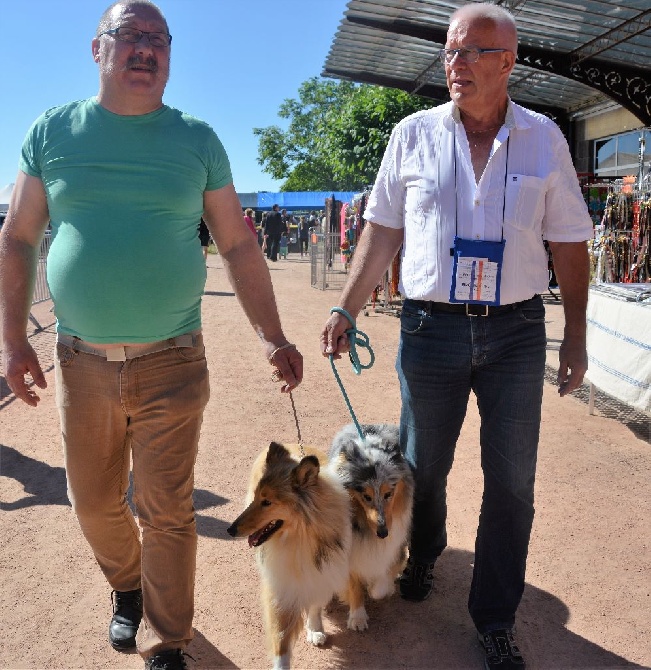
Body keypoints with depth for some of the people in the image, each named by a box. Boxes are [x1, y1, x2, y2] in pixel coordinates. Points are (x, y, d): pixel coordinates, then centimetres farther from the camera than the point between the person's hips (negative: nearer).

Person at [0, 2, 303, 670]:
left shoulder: (197, 140, 3)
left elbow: (239, 247, 3)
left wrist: (272, 338, -3)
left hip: (172, 364, -1)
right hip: (80, 360, 2)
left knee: (166, 513, 3)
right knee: (94, 502, 16)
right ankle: (126, 586, 46)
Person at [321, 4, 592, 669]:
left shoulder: (543, 138, 3)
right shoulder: (413, 134, 3)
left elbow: (569, 242, 6)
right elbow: (381, 233, 6)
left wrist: (576, 335, 4)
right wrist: (345, 311, 1)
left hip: (516, 330, 0)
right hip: (430, 326, 0)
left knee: (512, 481, 6)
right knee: (422, 465, 13)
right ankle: (421, 554, 44)